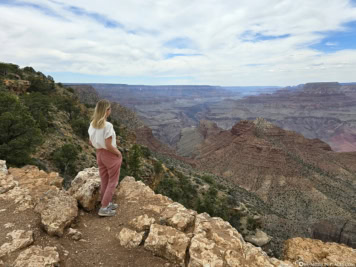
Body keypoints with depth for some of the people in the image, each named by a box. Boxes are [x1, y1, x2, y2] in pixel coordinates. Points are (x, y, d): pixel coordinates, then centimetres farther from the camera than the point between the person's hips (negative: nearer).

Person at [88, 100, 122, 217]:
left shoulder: (92, 124, -2)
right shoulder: (107, 125, -25)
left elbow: (91, 141, 6)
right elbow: (109, 146, -25)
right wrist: (118, 153, -10)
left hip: (99, 153, 7)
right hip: (110, 155, -7)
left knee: (104, 181, 20)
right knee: (113, 181, 11)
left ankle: (107, 204, 36)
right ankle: (104, 208, 15)